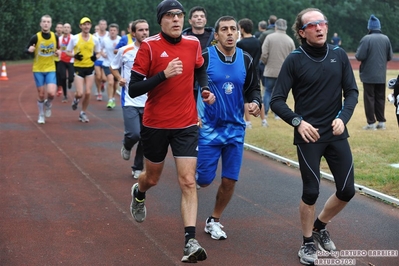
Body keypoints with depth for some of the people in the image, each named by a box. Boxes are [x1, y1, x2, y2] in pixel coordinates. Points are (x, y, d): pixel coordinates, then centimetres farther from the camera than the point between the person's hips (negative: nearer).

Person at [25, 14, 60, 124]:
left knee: (51, 93, -15)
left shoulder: (55, 37, -4)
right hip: (38, 69, -1)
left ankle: (48, 104, 20)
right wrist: (29, 50, -26)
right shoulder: (35, 37, -12)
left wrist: (57, 52, -9)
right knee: (41, 94, 4)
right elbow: (26, 50, -4)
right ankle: (41, 115, 26)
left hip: (51, 69, 1)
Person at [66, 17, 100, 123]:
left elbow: (98, 52, 13)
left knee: (88, 93, 0)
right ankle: (76, 99, 28)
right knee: (80, 93, -10)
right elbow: (68, 52, 3)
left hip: (90, 68, 2)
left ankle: (83, 113, 19)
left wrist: (96, 56, -11)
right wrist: (74, 55, -17)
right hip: (79, 68, -2)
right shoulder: (75, 38, -5)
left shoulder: (95, 39, 1)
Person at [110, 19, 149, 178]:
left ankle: (138, 168, 22)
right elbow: (113, 67, 13)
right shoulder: (124, 51, -1)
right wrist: (119, 78, -5)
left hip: (149, 102, 2)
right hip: (130, 101, -2)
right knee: (134, 134, -15)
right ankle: (127, 146, 22)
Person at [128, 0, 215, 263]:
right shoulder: (149, 46, -12)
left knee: (188, 182, -9)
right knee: (152, 177, 17)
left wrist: (206, 89, 3)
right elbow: (133, 89, -15)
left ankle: (190, 242, -11)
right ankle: (138, 194, 54)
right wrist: (164, 74, -27)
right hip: (155, 124, -2)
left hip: (186, 125, 2)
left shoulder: (193, 43, 0)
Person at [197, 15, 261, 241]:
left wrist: (255, 102, -8)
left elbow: (253, 88, 12)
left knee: (230, 180, 4)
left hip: (236, 129, 3)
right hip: (208, 128, -3)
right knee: (203, 181, -3)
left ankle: (214, 221, 25)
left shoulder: (246, 60, 2)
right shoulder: (204, 57, -10)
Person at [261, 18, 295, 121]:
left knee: (268, 91, 11)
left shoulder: (269, 37, -7)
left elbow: (263, 54, -9)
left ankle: (264, 112, 10)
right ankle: (278, 114, 10)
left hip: (270, 70, -1)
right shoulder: (290, 40, -1)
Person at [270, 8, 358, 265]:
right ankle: (308, 242, 21)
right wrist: (297, 122, -19)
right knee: (311, 192, -2)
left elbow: (352, 92, 6)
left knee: (347, 190, 4)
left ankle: (320, 226, 32)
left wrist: (343, 118, -10)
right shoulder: (294, 60, -7)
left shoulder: (339, 55, 1)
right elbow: (277, 100, -6)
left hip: (337, 134, 4)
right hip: (308, 136, -3)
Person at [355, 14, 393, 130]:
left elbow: (360, 56, -16)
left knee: (369, 98, 1)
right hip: (381, 75, 4)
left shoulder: (366, 39, -14)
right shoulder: (386, 39, 1)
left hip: (368, 75, -4)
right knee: (380, 98, 13)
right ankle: (381, 122, 14)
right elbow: (390, 56, 5)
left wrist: (357, 53, 5)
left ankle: (371, 123, -1)